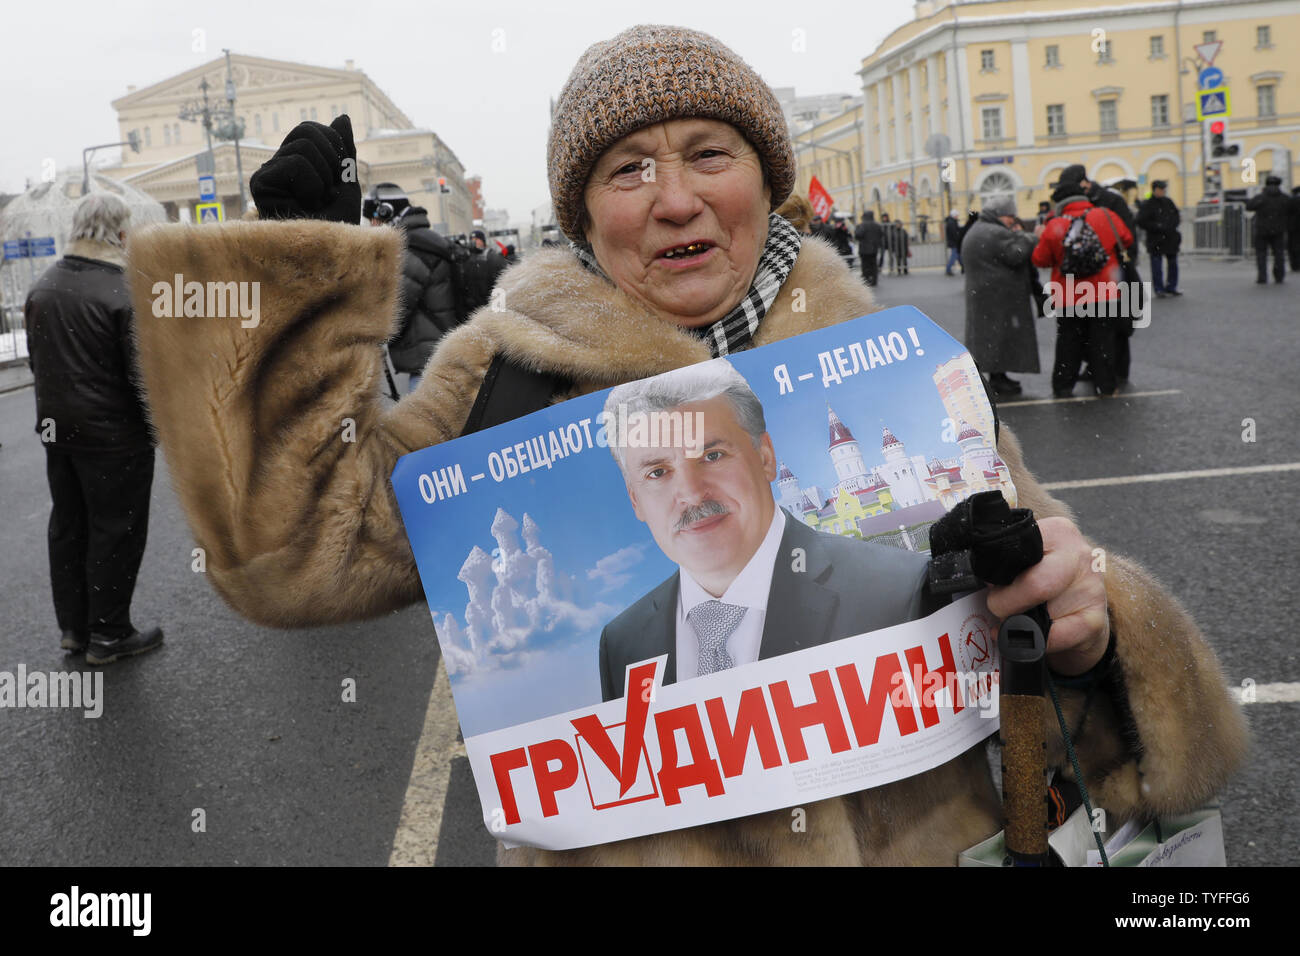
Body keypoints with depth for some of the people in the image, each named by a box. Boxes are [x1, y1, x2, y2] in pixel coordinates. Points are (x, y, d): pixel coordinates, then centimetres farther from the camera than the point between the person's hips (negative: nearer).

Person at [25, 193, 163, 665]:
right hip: (114, 436, -7)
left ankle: (73, 627, 28)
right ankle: (107, 635, 13)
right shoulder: (126, 294, -19)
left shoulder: (41, 287, 5)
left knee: (68, 525, 17)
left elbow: (35, 358, 13)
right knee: (116, 530, 4)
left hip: (56, 428, 8)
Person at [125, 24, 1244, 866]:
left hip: (915, 835, 2)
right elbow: (304, 551, -10)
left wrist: (1080, 626, -23)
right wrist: (291, 294, -13)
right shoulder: (512, 368, -6)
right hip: (617, 839, -1)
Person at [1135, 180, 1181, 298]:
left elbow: (1176, 216, 19)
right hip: (1155, 240, -6)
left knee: (1173, 263, 11)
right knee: (1157, 265, -7)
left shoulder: (1168, 202, 11)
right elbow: (1141, 221, -13)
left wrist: (1171, 226, -1)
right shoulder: (1147, 205, -7)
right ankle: (1159, 289, 1)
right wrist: (1158, 227, -16)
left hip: (1171, 238, 6)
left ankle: (1171, 287, 22)